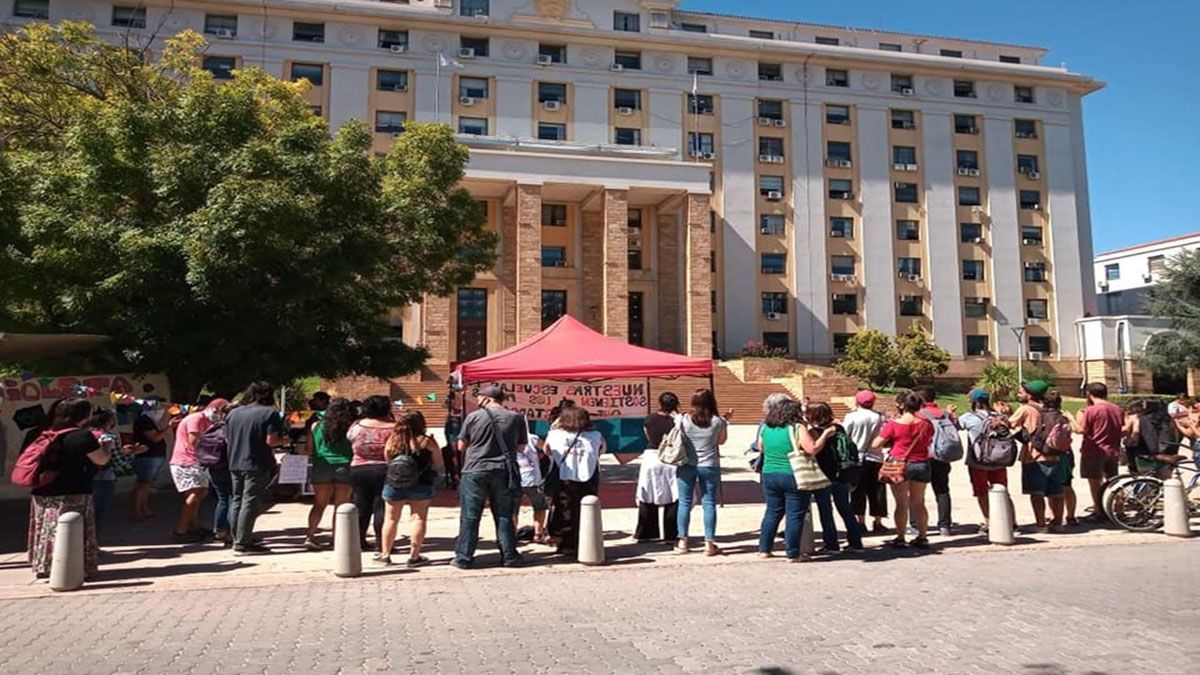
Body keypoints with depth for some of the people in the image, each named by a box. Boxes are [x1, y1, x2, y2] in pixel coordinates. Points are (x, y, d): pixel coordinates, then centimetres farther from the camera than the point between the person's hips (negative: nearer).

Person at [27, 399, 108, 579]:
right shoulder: (83, 435, -14)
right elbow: (102, 460, -10)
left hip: (43, 493, 7)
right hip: (73, 495, -7)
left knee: (48, 532, 16)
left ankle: (45, 567, 23)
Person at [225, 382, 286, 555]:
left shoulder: (233, 413, 9)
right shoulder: (270, 413, -9)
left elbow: (227, 439, 12)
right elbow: (271, 440, -16)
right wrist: (283, 441, 4)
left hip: (235, 464, 6)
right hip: (257, 465, -6)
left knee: (236, 501, 15)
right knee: (250, 504, -3)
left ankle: (238, 540, 23)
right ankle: (242, 544, -2)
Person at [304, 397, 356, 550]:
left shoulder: (317, 425, 3)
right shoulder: (350, 427, -5)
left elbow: (309, 448, 9)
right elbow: (356, 449, -2)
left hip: (321, 467, 2)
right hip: (343, 467, -2)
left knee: (319, 504, 13)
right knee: (341, 506, 6)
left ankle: (310, 536, 5)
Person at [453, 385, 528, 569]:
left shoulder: (473, 417, -3)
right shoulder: (516, 418, 1)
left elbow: (461, 445, 3)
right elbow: (521, 447, 7)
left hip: (475, 470, -1)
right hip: (503, 472, 2)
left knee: (469, 516, 6)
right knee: (504, 516, 11)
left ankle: (464, 557, 9)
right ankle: (509, 556, 14)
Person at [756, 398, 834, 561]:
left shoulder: (765, 428, 6)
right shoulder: (797, 428, -11)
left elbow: (760, 447, 20)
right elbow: (813, 449, -17)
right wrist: (825, 434, -6)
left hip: (769, 475, 6)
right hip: (793, 476, -6)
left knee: (772, 512, 16)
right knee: (795, 516, 3)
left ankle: (764, 549, 20)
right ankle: (792, 554, 6)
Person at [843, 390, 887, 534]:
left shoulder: (851, 417, -9)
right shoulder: (879, 417, -5)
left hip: (856, 458, -1)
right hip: (875, 458, 1)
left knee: (858, 491, 8)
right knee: (877, 491, 10)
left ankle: (861, 522, 11)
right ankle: (878, 523, 12)